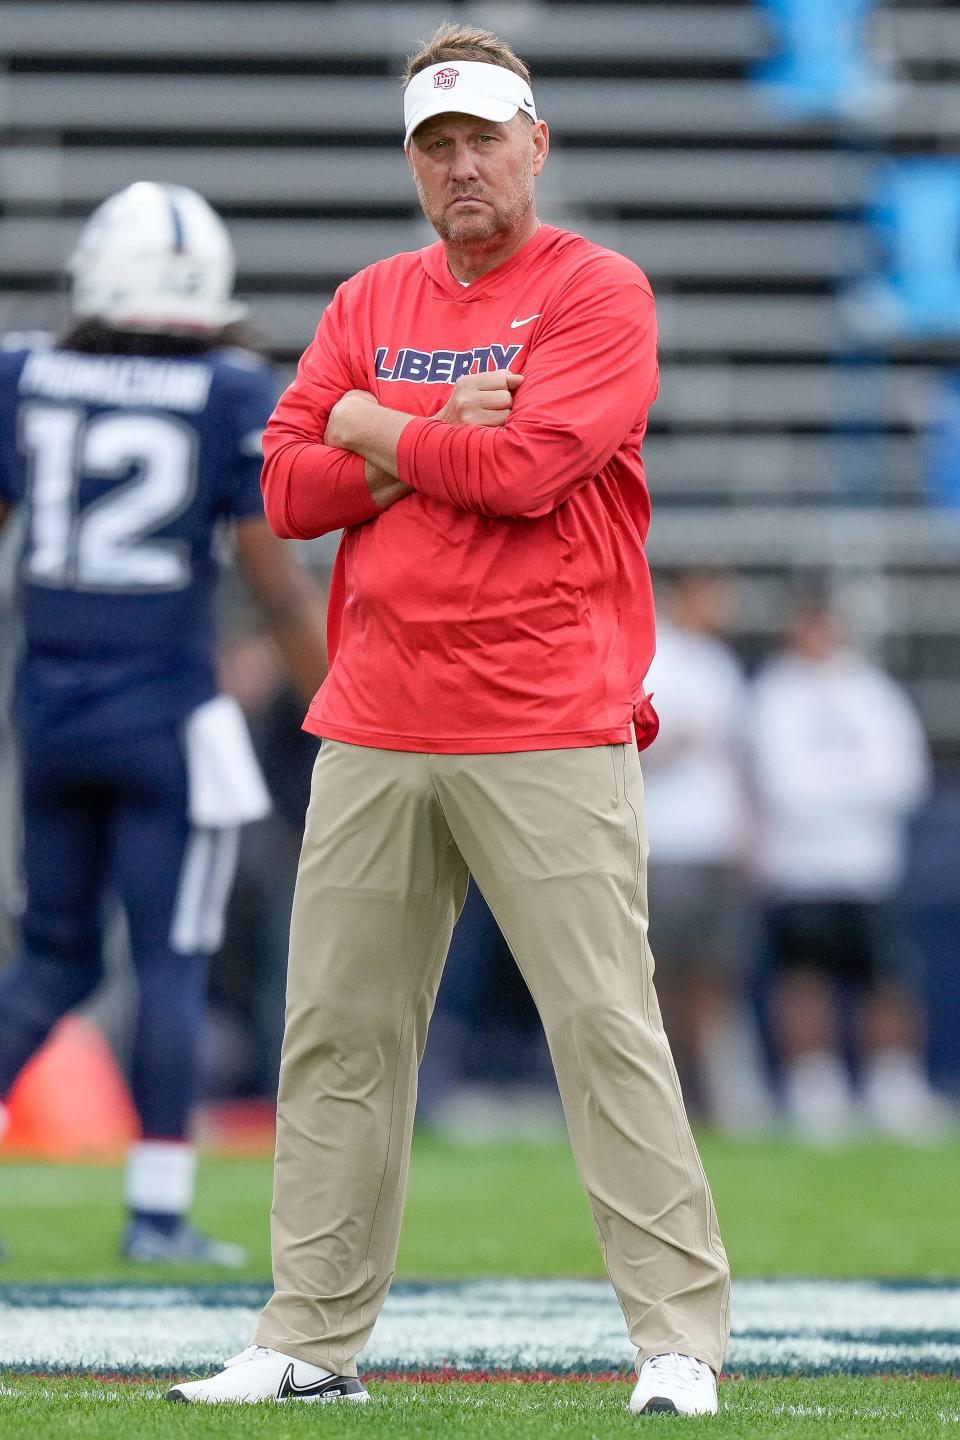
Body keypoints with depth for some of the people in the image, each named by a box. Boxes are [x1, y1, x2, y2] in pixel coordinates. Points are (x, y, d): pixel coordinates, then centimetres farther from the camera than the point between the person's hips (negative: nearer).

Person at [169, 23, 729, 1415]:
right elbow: (289, 488, 7)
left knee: (605, 1025, -9)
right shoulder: (369, 304, 16)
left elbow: (528, 468, -15)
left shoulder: (598, 293, -1)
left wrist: (378, 428, -1)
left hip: (547, 735, -6)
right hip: (373, 728, 6)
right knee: (336, 1033, 6)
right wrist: (442, 438, -7)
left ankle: (679, 1337, -6)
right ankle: (311, 1340, 12)